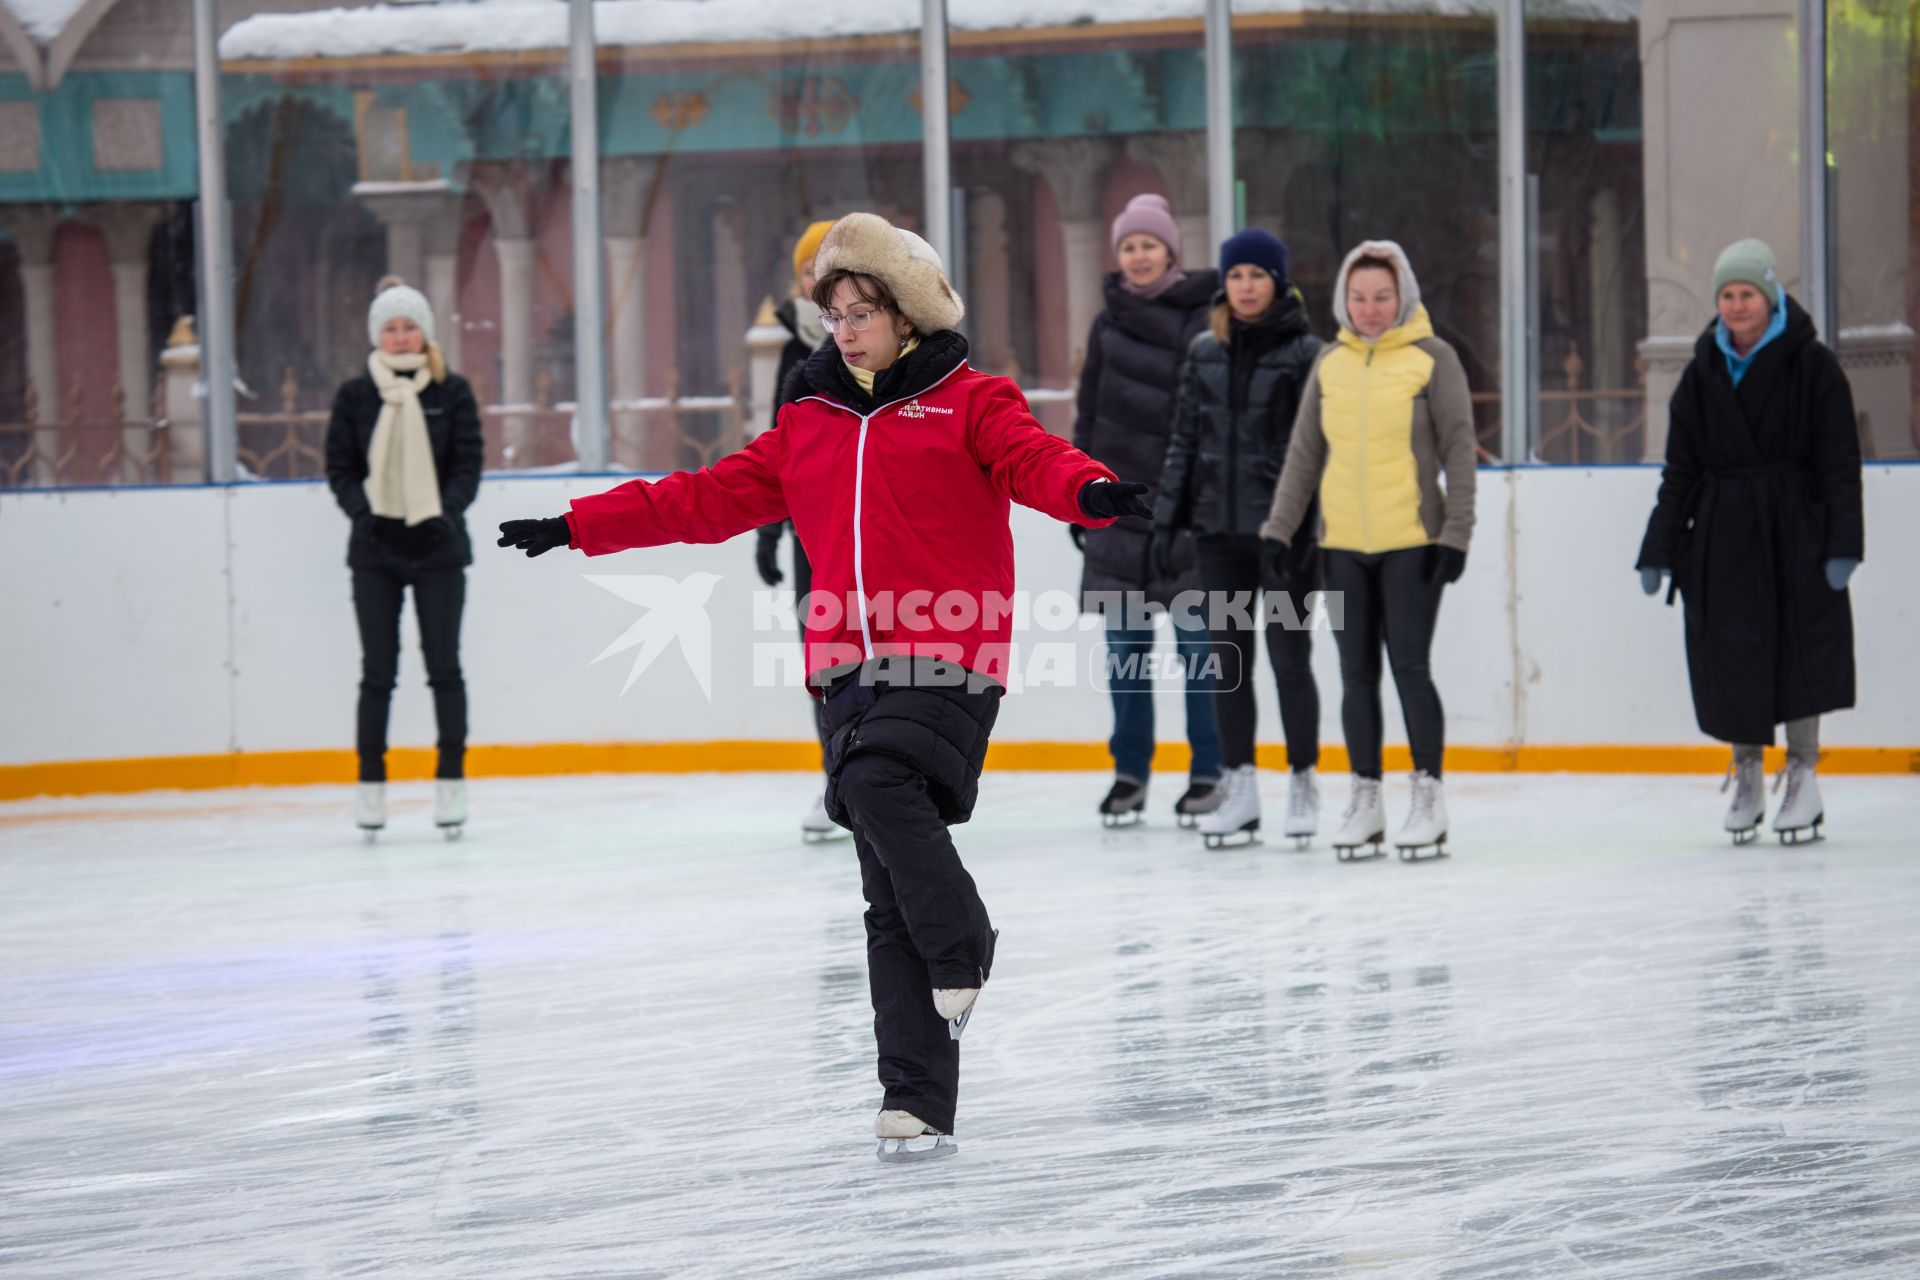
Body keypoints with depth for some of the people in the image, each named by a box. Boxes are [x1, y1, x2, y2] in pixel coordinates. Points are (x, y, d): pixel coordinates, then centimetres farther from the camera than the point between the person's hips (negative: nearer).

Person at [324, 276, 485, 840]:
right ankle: (370, 782, 8)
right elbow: (340, 469, 4)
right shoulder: (355, 395, 3)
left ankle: (451, 779, 9)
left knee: (444, 665, 2)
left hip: (438, 547, 0)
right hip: (376, 548, 0)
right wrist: (363, 512, -13)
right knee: (378, 668, 1)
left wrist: (447, 512, -16)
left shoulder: (452, 391, 2)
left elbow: (468, 463, 0)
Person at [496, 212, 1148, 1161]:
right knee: (889, 893, 1)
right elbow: (714, 498, 21)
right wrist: (580, 526, 17)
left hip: (947, 661, -5)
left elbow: (1034, 460, -13)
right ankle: (918, 1100, 0)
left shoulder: (968, 402, 4)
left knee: (881, 787, -31)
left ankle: (960, 951, -10)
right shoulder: (809, 421, 19)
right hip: (851, 669, 5)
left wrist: (1091, 492, -36)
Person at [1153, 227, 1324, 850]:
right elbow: (1184, 438, 13)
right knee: (1228, 658, 7)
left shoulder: (1304, 352, -4)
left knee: (1288, 655, 0)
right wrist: (1168, 516, 9)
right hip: (1219, 526, 5)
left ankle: (1303, 782, 10)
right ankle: (1239, 787, 13)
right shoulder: (1205, 352, 9)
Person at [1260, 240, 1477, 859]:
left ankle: (1428, 796, 4)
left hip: (1412, 542, -4)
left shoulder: (1432, 358, -2)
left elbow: (1458, 448, -3)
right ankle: (1364, 798, 15)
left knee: (1410, 666, -6)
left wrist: (1456, 533, -7)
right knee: (1357, 673, 7)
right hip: (1343, 546, 4)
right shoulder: (1330, 364, 10)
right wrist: (1280, 527, 9)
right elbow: (1304, 453, 14)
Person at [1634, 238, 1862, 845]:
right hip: (1722, 537, 3)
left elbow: (1840, 463, -5)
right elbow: (1681, 470, 11)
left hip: (1795, 529, -3)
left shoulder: (1810, 364, -3)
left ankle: (1803, 777, 9)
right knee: (1731, 655, 2)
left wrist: (1843, 544, -13)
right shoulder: (1703, 372, 8)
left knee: (1800, 652, -2)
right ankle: (1746, 778, 15)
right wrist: (1658, 551, 5)